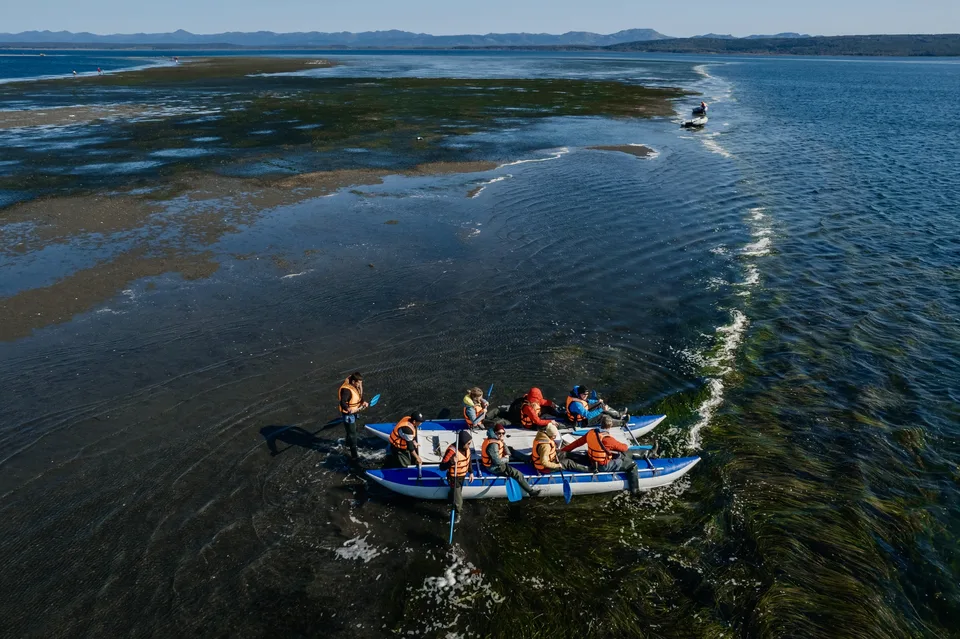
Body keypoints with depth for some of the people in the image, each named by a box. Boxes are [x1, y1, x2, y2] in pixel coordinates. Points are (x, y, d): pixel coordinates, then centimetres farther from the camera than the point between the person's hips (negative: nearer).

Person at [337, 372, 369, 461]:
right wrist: (348, 409, -59)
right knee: (352, 434, -2)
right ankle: (354, 455, 7)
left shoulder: (357, 386, -5)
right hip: (348, 415, -9)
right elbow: (343, 403, -41)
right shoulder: (346, 390, -33)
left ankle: (348, 442, 58)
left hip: (355, 412, 9)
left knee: (355, 428, 30)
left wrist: (363, 402, -4)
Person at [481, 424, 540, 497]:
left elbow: (504, 446, 12)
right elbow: (497, 461, -31)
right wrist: (506, 459, -14)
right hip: (494, 467, -10)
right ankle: (531, 491, -1)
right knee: (517, 474, -9)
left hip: (497, 461, 10)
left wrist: (507, 455, -8)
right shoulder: (493, 445, -32)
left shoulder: (498, 439, -2)